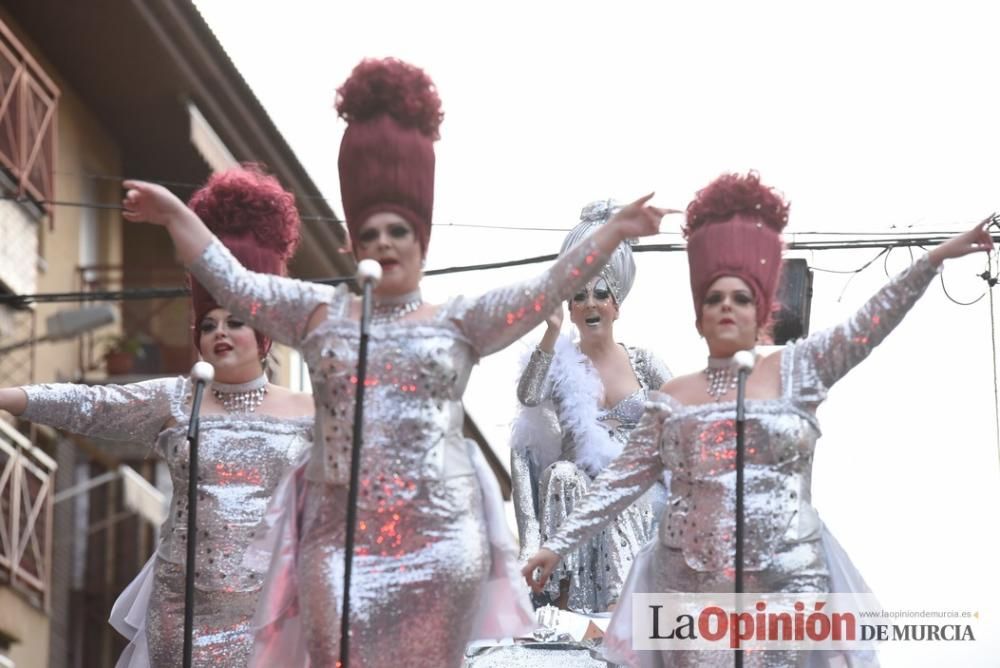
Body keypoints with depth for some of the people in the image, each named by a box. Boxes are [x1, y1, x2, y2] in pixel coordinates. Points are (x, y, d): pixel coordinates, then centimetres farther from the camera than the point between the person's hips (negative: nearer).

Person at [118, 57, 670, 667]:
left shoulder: (458, 321, 9)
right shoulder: (322, 312, 13)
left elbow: (546, 291, 0)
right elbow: (234, 284, 10)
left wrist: (614, 232, -9)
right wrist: (178, 216, 3)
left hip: (439, 535, -1)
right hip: (340, 534, 1)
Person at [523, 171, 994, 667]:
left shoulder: (794, 372, 4)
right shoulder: (670, 400, 9)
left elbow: (867, 326, -5)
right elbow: (621, 479, 12)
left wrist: (935, 258, -14)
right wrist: (559, 544, 8)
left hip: (785, 587, -1)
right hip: (692, 588, 1)